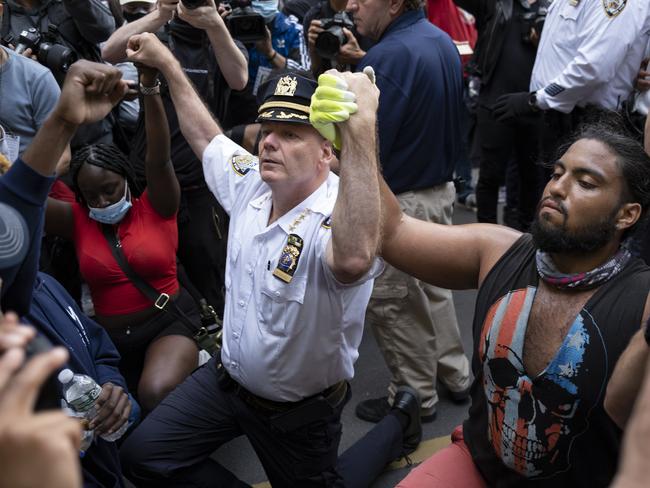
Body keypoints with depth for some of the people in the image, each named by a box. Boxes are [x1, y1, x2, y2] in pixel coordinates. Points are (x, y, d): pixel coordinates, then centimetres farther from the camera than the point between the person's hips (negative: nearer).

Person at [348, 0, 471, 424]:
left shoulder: (387, 58, -25)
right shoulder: (441, 40, 4)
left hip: (401, 203, -9)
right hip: (442, 189, 9)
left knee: (391, 305, 8)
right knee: (432, 286, 23)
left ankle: (416, 397, 24)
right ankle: (456, 376, 38)